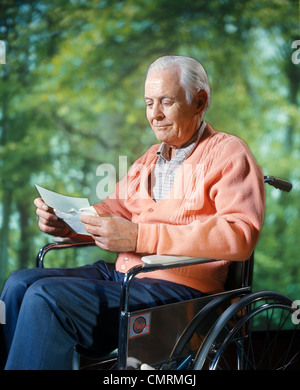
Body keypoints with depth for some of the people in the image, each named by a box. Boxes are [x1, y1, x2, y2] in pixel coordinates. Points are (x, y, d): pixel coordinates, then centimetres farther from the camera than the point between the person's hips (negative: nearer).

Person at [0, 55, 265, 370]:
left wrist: (139, 237, -24)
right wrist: (65, 223, 0)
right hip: (120, 273, 8)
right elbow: (116, 208, 23)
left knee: (45, 298, -22)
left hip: (179, 286, -8)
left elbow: (240, 234, -20)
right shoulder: (151, 158, 22)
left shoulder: (228, 154, -5)